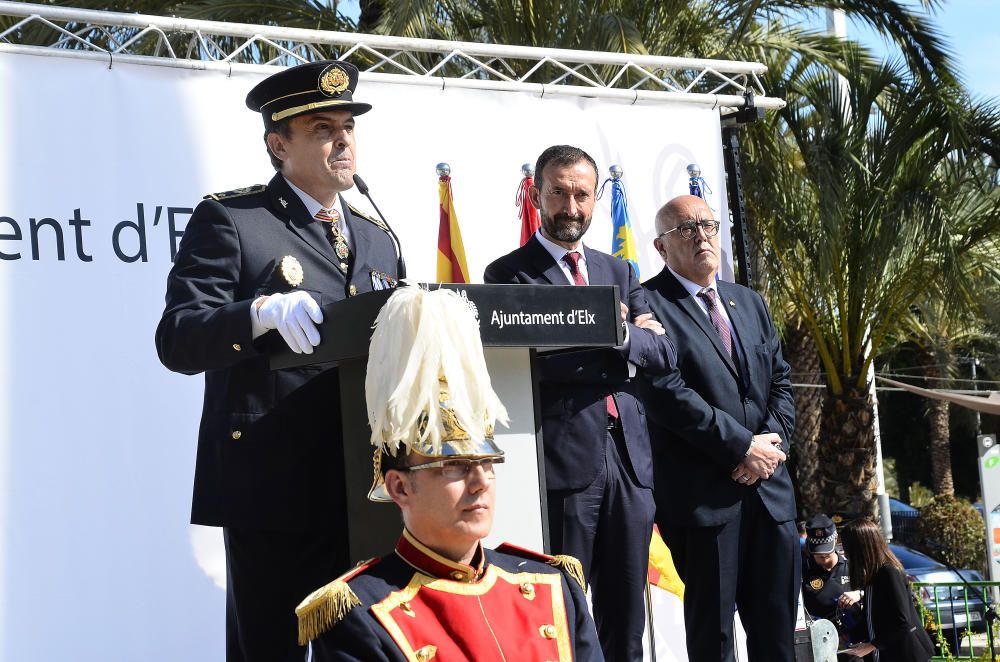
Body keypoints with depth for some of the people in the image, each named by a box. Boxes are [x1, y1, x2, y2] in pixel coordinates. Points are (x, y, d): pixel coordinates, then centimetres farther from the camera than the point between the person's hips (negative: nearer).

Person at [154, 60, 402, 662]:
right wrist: (263, 312, -26)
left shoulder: (377, 239, 19)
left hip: (364, 489, 5)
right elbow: (177, 340, -9)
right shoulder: (230, 220, 0)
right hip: (271, 487, -5)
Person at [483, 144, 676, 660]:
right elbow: (542, 359, -14)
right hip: (566, 459, -5)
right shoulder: (509, 274, 0)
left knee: (626, 620, 10)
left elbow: (663, 354, 7)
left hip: (629, 459, 5)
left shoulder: (618, 272, 18)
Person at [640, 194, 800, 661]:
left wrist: (773, 440, -3)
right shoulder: (649, 304, -6)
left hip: (769, 485, 6)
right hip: (703, 494, -6)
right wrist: (743, 447, -14)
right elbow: (666, 392, -15)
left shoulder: (749, 302, 17)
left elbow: (780, 381, 17)